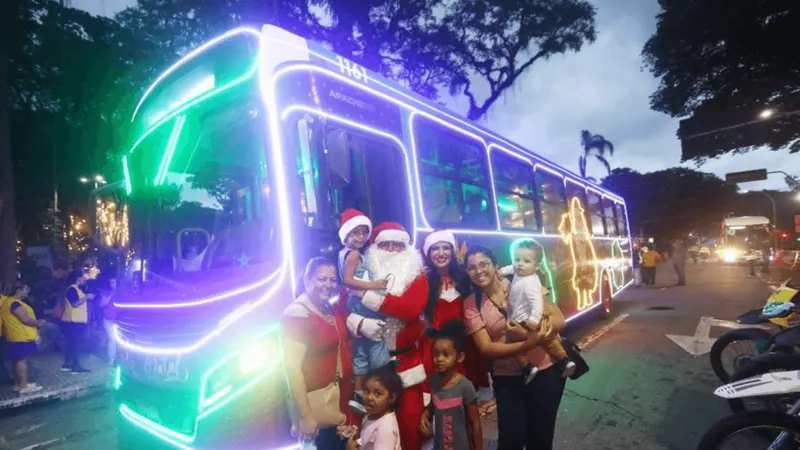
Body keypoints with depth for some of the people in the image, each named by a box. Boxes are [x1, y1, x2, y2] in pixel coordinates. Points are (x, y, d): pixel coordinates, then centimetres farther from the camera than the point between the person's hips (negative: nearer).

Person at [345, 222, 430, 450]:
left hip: (407, 361, 0)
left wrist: (371, 298, -21)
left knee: (410, 417, 4)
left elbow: (412, 309, -17)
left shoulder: (416, 276, 1)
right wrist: (359, 323, -24)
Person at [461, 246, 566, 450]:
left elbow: (559, 320, -9)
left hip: (546, 370, 1)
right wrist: (529, 343, -25)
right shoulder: (471, 304, -7)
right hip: (507, 377, 0)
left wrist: (528, 332, -26)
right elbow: (486, 348, -12)